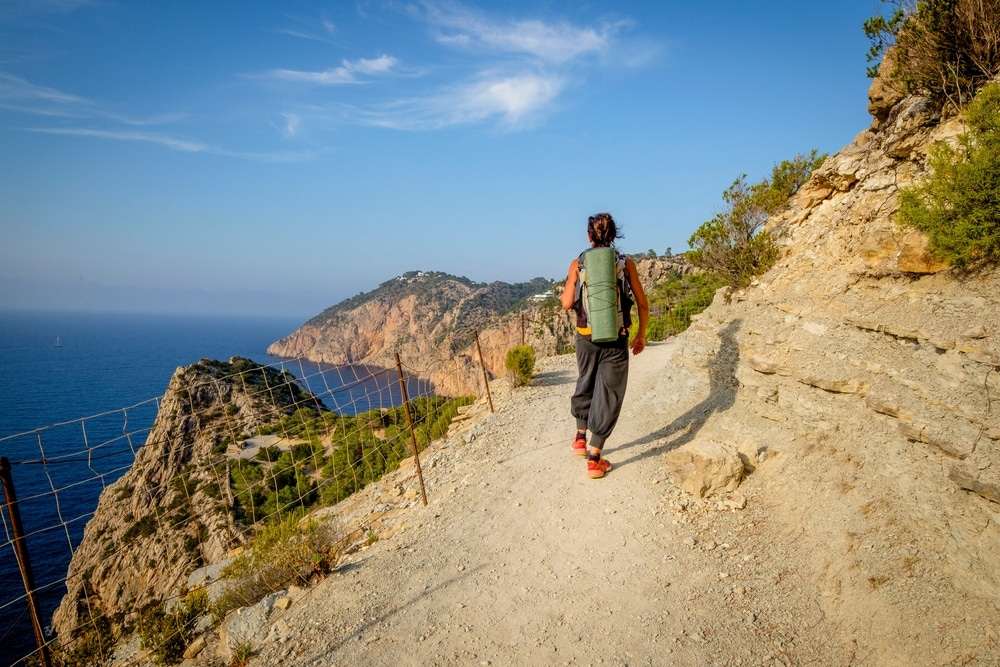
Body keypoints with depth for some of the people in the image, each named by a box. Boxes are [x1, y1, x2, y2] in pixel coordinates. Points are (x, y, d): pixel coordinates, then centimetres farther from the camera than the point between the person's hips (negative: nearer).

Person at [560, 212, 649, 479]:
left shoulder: (578, 264, -1)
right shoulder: (626, 263, -1)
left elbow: (567, 304, -4)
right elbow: (643, 304, 1)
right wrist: (641, 334, 14)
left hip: (586, 336, 2)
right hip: (616, 339, -1)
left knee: (586, 385, 24)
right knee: (608, 395, 6)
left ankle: (581, 438, 37)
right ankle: (594, 459, 7)